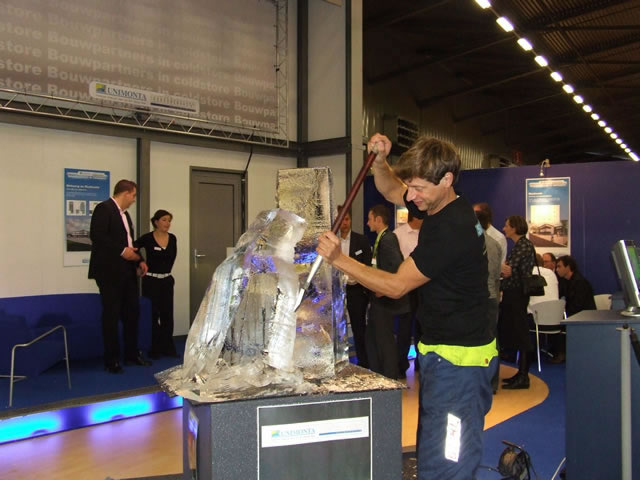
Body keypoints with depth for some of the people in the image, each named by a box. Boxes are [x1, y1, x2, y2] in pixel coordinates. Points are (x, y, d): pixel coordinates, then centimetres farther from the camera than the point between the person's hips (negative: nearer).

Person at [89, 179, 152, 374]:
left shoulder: (124, 213, 19)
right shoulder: (104, 208, -9)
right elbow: (96, 235, -21)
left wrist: (139, 260, 10)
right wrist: (122, 251, -21)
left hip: (127, 271, 9)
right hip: (110, 271, -9)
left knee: (132, 312, 11)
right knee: (111, 315, -1)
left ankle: (132, 354, 22)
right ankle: (112, 360, 9)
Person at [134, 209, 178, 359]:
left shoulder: (172, 238, 4)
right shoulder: (147, 238, -10)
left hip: (167, 280, 4)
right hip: (151, 281, -4)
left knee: (167, 314, 7)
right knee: (152, 314, 2)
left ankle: (168, 347, 16)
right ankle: (154, 348, 11)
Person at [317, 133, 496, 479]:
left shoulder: (453, 228, -24)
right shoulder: (439, 207, 6)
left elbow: (396, 286, -21)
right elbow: (390, 190, 21)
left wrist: (338, 259, -18)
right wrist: (380, 161, 1)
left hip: (458, 359, -10)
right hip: (440, 350, 10)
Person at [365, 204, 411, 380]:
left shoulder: (388, 239, -18)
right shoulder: (382, 238, 11)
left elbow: (397, 266, -29)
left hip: (384, 299, -10)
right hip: (378, 299, 10)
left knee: (385, 340, 1)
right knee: (372, 337, 17)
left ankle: (390, 378, 14)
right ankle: (376, 375, 29)